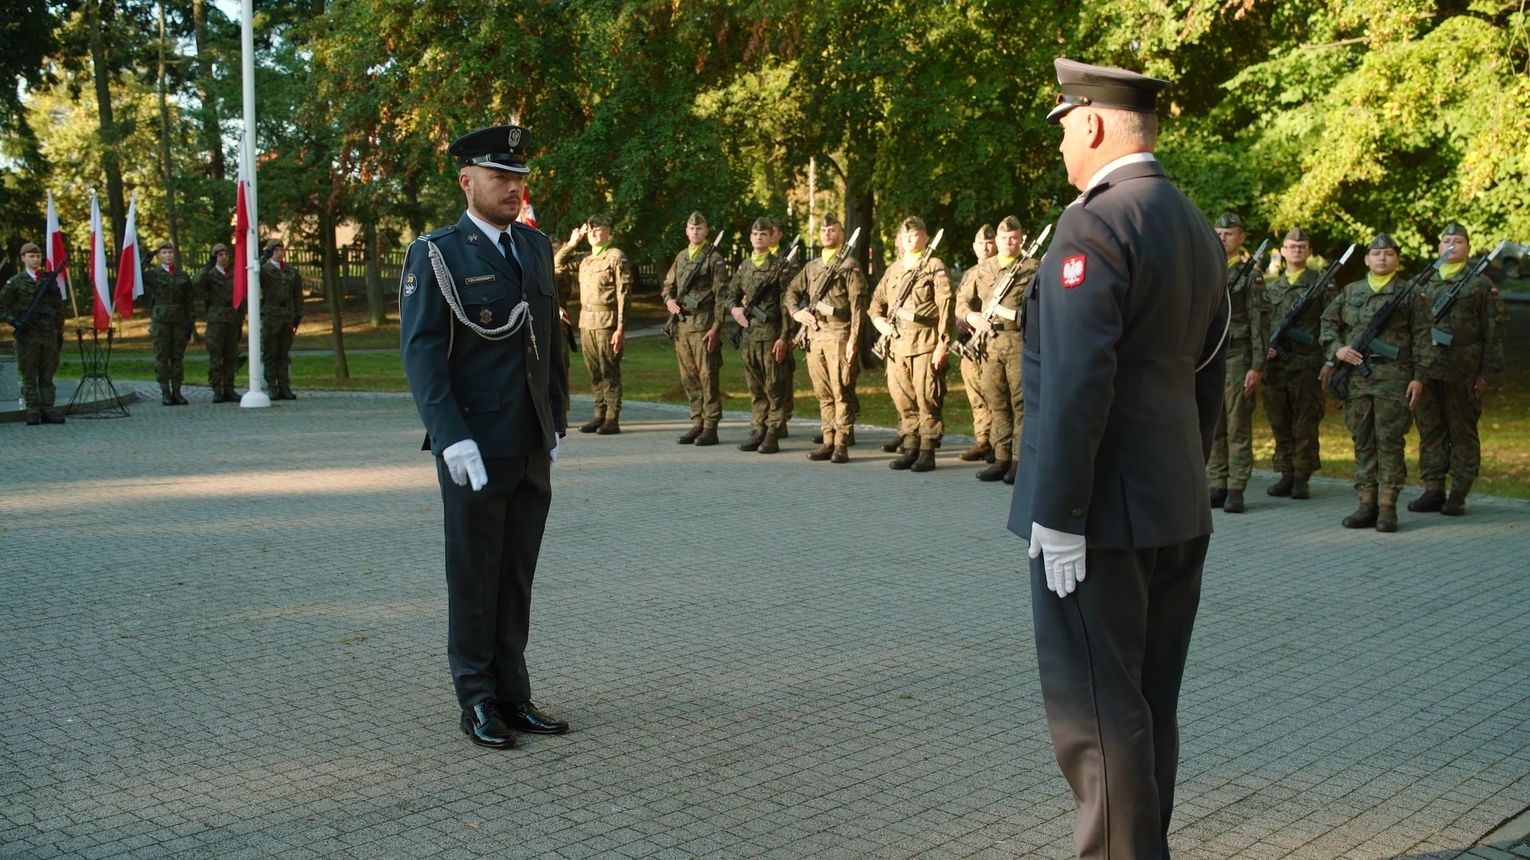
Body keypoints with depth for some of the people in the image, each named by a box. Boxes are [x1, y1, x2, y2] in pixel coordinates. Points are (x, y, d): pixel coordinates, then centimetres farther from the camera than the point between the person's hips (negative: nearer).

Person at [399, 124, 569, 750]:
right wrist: (451, 438, -21)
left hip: (532, 447, 6)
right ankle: (477, 703, 15)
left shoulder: (536, 248, 12)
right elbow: (421, 351, -13)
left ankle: (513, 695, 21)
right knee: (475, 579, 5)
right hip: (475, 449, -5)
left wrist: (555, 423, 13)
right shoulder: (436, 254, -6)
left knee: (517, 578, 11)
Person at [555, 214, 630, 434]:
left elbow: (624, 293, -10)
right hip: (586, 322, 7)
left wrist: (621, 328, -16)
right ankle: (599, 414, 15)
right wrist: (572, 243, 18)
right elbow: (558, 264, 28)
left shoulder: (616, 257, -4)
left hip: (606, 322, -7)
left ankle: (612, 419, 0)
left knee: (609, 371, -4)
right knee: (594, 372, 9)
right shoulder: (585, 260, 17)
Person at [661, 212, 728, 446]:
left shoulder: (714, 259, -2)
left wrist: (716, 327, -14)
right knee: (688, 378, 9)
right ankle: (697, 424, 17)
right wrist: (669, 300, 0)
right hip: (682, 325, 6)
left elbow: (721, 295, -7)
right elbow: (668, 284, 24)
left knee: (708, 376, -5)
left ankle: (710, 427, -1)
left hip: (704, 325, -6)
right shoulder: (680, 257, 16)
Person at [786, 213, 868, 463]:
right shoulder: (812, 266, 17)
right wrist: (796, 312, 5)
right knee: (823, 393, 9)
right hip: (814, 336, 6)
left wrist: (853, 339, -14)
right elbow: (792, 290, 26)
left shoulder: (850, 265, -1)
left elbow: (858, 304, -7)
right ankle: (827, 442, 15)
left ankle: (841, 445, -2)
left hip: (838, 336, -6)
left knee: (840, 392, -5)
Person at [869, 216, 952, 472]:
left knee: (927, 398, -4)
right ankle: (910, 448, 16)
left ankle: (927, 451, 1)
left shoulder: (934, 267, -1)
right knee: (902, 398, 8)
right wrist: (879, 321, 4)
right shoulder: (893, 269, 17)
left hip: (925, 343, -6)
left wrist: (943, 344, -14)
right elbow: (877, 300, 26)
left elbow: (946, 307, -7)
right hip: (897, 343, 6)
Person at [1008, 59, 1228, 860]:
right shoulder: (1196, 228, 13)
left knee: (1095, 713, 0)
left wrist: (1056, 515, -18)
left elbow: (1075, 385, -22)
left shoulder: (1094, 225, -15)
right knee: (1146, 705, 17)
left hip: (1103, 510, -9)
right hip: (1177, 507, 9)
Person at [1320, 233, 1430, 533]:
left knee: (1389, 442, -4)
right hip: (1356, 377, 3)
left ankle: (1387, 508, 0)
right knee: (1362, 441, 6)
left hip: (1393, 376, -3)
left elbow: (1421, 337, 3)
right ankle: (1367, 504, 12)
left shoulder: (1408, 293, 5)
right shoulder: (1350, 291, 14)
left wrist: (1418, 376, -4)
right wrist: (1336, 350, -2)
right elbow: (1328, 322, 17)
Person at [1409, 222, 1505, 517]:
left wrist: (1487, 371, -6)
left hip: (1463, 374, -4)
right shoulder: (1424, 282, 13)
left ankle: (1458, 495, 8)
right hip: (1427, 370, 4)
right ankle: (1433, 491, 14)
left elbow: (1492, 332, 0)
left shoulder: (1481, 284, 2)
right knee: (1430, 431, 7)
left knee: (1463, 433, 2)